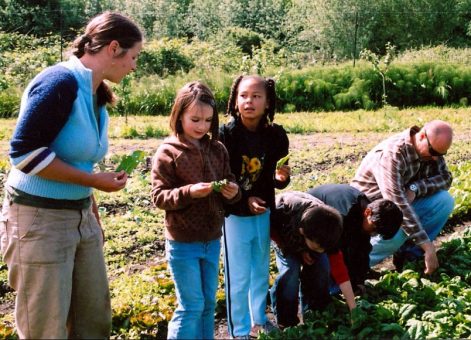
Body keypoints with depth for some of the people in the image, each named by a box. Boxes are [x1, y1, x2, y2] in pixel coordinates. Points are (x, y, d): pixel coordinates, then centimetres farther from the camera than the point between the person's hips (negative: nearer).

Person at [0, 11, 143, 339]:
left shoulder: (97, 94, 8)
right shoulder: (60, 81, -18)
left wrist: (94, 217, 18)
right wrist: (95, 180, -19)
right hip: (39, 219, -8)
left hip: (81, 217, 9)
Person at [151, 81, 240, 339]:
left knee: (208, 303, 15)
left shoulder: (217, 149, 5)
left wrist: (232, 192, -13)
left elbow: (229, 184, 11)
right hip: (183, 242, -5)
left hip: (212, 240, 5)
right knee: (191, 306, -1)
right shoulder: (168, 152, -10)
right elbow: (159, 197, -12)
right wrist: (189, 192, -28)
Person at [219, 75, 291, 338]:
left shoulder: (276, 135, -7)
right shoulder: (226, 134, -17)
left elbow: (277, 179, 1)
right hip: (235, 214, -4)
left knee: (261, 271, 19)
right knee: (238, 276, 5)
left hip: (264, 212, 4)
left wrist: (282, 177, -21)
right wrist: (244, 201, -19)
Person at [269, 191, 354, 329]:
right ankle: (286, 322, -9)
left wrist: (354, 310, -30)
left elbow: (339, 269, -30)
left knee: (322, 265, -18)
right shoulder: (283, 212, -45)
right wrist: (296, 250, -27)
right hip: (280, 231, -2)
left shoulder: (326, 233, -34)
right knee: (291, 267, -24)